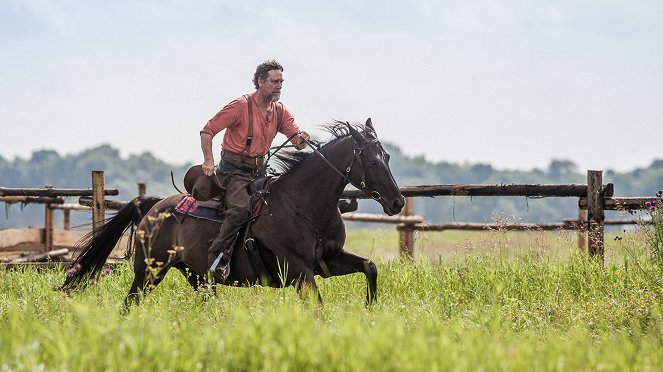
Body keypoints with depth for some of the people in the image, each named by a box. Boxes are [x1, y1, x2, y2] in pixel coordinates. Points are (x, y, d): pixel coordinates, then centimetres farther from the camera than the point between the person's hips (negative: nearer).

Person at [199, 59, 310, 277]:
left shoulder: (280, 111, 8)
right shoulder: (241, 106, -11)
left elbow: (296, 137, -1)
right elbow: (207, 131, -10)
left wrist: (301, 139, -26)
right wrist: (208, 161, -21)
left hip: (259, 170, 7)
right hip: (234, 168, -7)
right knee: (241, 208, -30)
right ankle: (217, 258, -26)